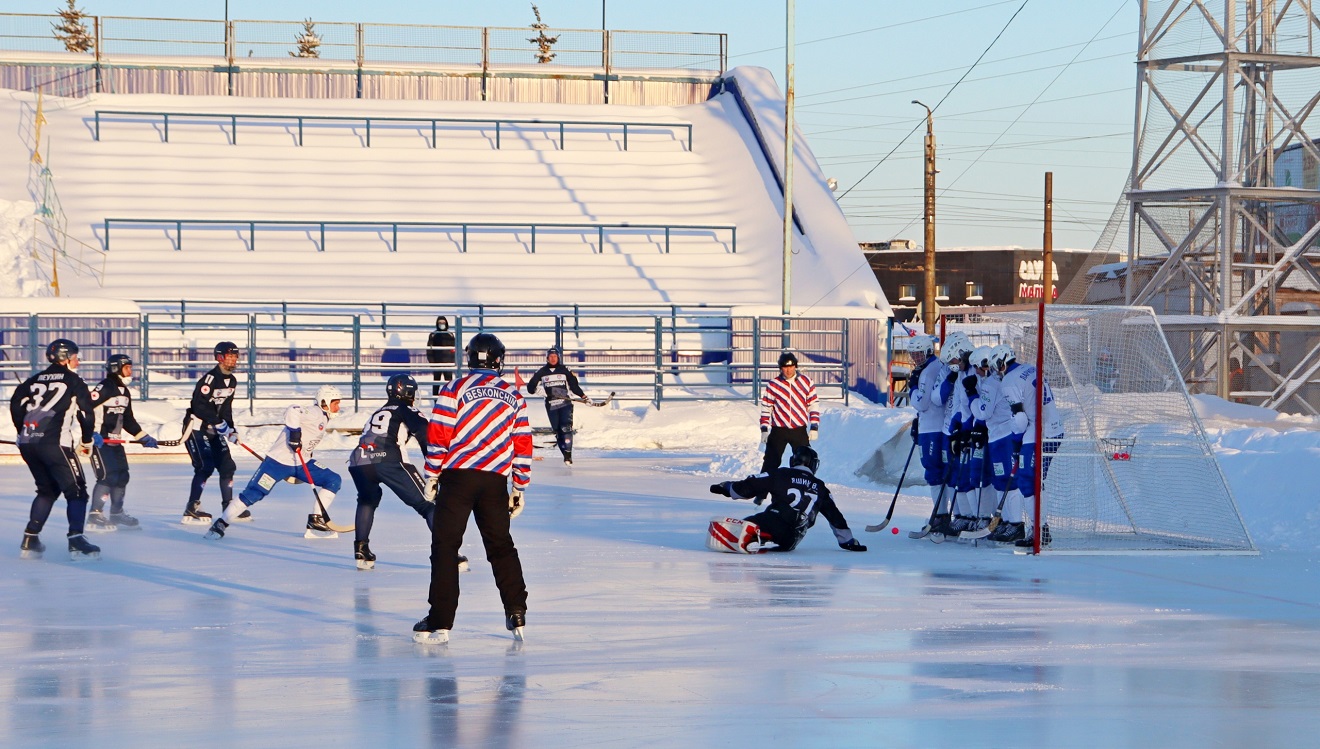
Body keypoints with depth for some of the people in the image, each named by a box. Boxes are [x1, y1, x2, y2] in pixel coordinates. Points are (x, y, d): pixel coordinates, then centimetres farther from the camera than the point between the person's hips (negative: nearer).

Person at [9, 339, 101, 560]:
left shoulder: (35, 380, 20)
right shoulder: (74, 381, 5)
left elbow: (16, 403, 14)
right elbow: (86, 413, 0)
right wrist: (87, 440, 13)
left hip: (27, 443, 6)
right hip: (54, 442, -6)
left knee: (48, 489, 23)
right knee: (76, 490, 0)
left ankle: (29, 540, 16)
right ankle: (76, 541, -15)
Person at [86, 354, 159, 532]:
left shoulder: (124, 392, 15)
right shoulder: (104, 388, -14)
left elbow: (128, 420, 23)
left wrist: (143, 437, 18)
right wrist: (91, 433, -29)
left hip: (114, 440, 10)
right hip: (99, 440, -10)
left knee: (122, 475, 12)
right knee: (108, 476, -16)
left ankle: (117, 513, 26)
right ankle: (95, 516, -12)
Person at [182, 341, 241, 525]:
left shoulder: (232, 381, 9)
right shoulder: (210, 378, -20)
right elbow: (199, 405, -26)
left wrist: (231, 428, 6)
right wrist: (219, 423, -24)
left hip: (213, 430, 9)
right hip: (196, 427, -9)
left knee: (227, 465, 7)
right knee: (205, 467, -17)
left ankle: (228, 507, 19)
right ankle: (191, 510, -13)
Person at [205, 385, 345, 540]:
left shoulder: (322, 418, 15)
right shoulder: (314, 413, -14)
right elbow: (292, 411, -34)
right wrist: (295, 432, -36)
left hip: (300, 463, 9)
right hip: (280, 460, -9)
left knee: (334, 480, -1)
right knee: (253, 494, -14)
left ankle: (316, 522, -1)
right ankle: (221, 524, -3)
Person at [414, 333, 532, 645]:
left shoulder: (454, 389, -1)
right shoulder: (514, 396, 11)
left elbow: (438, 436, -6)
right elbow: (523, 445, 11)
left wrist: (432, 475, 3)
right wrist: (520, 488, 17)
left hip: (458, 477, -3)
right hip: (495, 480, 3)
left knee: (445, 547, -1)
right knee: (501, 547, 16)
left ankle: (439, 622, -6)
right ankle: (517, 615, 13)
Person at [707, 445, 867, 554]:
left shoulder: (780, 475, 10)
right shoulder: (820, 488, 20)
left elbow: (750, 486, 9)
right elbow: (835, 517, 22)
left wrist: (726, 488, 27)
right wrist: (848, 541, 32)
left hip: (774, 520, -3)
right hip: (791, 540, 3)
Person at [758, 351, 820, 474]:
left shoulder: (806, 382, 2)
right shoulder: (773, 385, 0)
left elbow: (813, 405, 6)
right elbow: (766, 408, 5)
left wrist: (814, 428, 1)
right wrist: (764, 429, 0)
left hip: (800, 431, 1)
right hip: (778, 431, -1)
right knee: (771, 462, 0)